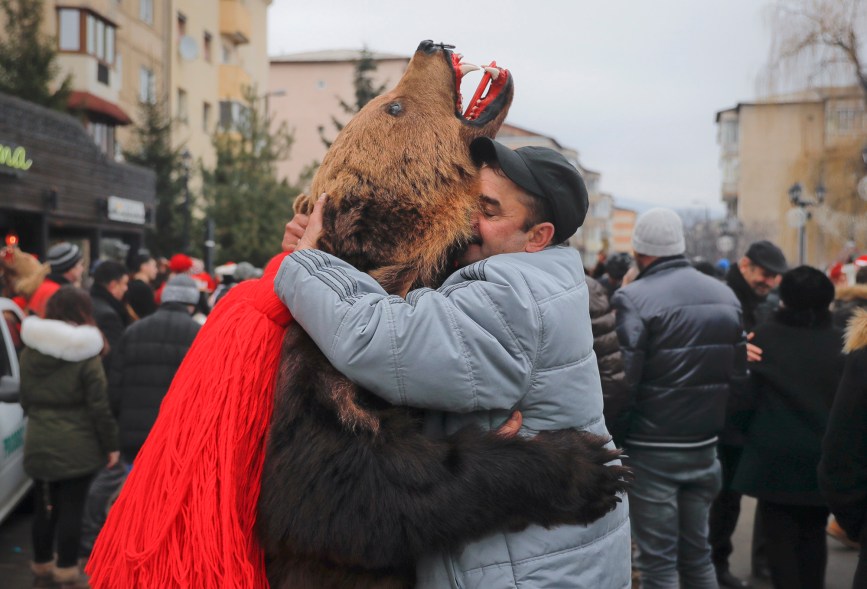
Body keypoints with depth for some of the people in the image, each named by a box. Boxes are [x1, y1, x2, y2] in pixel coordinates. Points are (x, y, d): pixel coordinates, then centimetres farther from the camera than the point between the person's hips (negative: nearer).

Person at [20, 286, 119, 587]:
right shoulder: (86, 354, -14)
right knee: (71, 509, 3)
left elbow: (25, 398, 14)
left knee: (43, 506, 16)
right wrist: (111, 444, -5)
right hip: (76, 445, -5)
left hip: (38, 443, 5)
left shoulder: (30, 351, 4)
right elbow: (99, 406, -13)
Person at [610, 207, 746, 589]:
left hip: (651, 451, -6)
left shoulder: (633, 299, -15)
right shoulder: (725, 296, 4)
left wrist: (614, 435, -4)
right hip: (704, 447, 6)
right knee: (697, 552, 19)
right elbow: (738, 374, 7)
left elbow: (622, 381, -19)